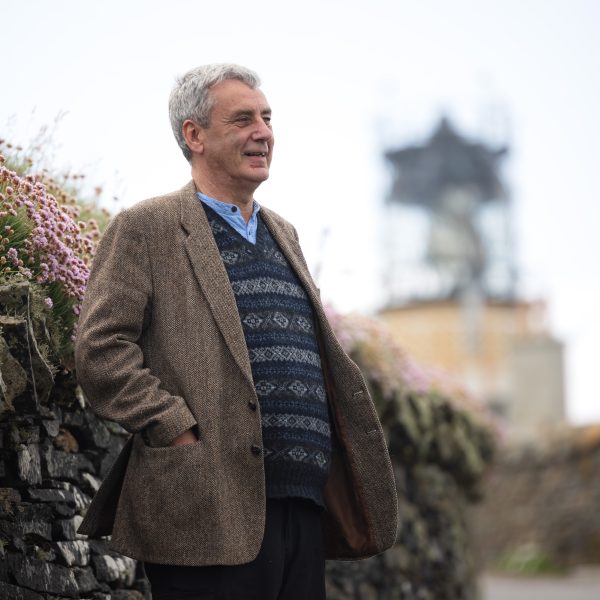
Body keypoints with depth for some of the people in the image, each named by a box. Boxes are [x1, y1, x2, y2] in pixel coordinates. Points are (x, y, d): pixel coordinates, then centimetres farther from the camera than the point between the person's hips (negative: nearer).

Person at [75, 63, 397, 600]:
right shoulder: (145, 229, 0)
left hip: (305, 508, 7)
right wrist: (181, 432, -15)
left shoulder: (283, 235, 22)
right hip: (213, 512, -7)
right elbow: (99, 351, -8)